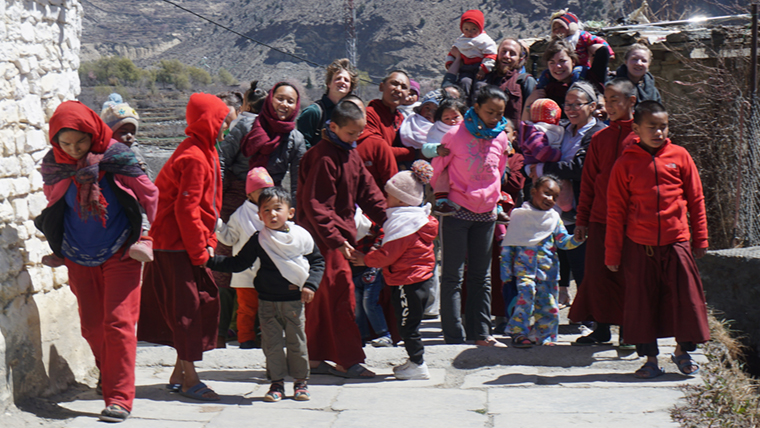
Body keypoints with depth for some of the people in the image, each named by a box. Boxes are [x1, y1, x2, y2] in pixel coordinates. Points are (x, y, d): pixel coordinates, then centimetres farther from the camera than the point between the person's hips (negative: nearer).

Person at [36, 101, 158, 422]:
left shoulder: (117, 158, -13)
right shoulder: (53, 166, -3)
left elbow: (149, 196, -2)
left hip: (120, 252, -3)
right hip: (79, 257, 4)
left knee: (118, 321, -11)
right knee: (91, 325, 10)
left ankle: (119, 397, -7)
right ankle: (108, 372, 39)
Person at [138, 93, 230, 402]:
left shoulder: (202, 151, 13)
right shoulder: (194, 158, -19)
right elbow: (186, 208, -21)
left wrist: (207, 241, 12)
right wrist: (199, 249, -16)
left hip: (189, 243, 10)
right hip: (176, 247, -10)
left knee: (205, 301, 11)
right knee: (187, 306, -4)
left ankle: (180, 373, 19)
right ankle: (189, 377, 3)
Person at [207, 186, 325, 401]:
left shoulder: (301, 236, -2)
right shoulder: (258, 240, -1)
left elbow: (317, 261, 7)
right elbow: (238, 263, 4)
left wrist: (310, 284, -7)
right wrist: (210, 261, -5)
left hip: (294, 299, -1)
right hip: (267, 301, 1)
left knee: (297, 341, 5)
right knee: (271, 343, 3)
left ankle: (301, 381, 18)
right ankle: (277, 382, 15)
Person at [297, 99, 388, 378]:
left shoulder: (351, 153, 13)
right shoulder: (324, 156, -16)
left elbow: (367, 190, 15)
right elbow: (314, 204, -19)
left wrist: (389, 219, 3)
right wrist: (335, 239, -22)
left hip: (341, 231, 9)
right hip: (323, 233, -9)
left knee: (325, 295, 12)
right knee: (341, 289, -10)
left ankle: (314, 357, 19)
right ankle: (347, 360, -6)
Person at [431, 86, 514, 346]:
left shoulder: (501, 137, 5)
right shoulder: (456, 135, -8)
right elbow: (436, 169, -1)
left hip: (486, 212, 5)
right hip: (457, 211, -5)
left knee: (481, 276, 11)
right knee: (453, 277, -3)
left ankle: (481, 334, 18)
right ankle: (454, 337, 0)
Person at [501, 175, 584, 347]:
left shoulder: (554, 217, 10)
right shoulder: (519, 215, 2)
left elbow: (563, 242, 7)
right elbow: (508, 244, 4)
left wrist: (576, 239, -15)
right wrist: (506, 272, 1)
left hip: (548, 270, 3)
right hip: (524, 267, -3)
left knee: (549, 304, 1)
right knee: (526, 293, -24)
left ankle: (546, 337, 17)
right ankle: (519, 333, -18)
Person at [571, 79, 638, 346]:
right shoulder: (600, 138, 11)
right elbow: (588, 181, 13)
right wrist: (582, 218, 10)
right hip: (600, 218, 3)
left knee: (628, 274, 2)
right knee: (598, 273, 1)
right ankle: (601, 328, 11)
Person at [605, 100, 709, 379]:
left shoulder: (680, 156, 3)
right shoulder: (625, 164, -1)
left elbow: (696, 199, 9)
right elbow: (615, 211, 2)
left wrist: (700, 238, 7)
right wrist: (613, 253, 1)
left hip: (676, 242, 1)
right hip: (638, 245, -1)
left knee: (685, 296, 4)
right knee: (642, 301, 5)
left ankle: (682, 351, 25)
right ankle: (650, 358, 18)